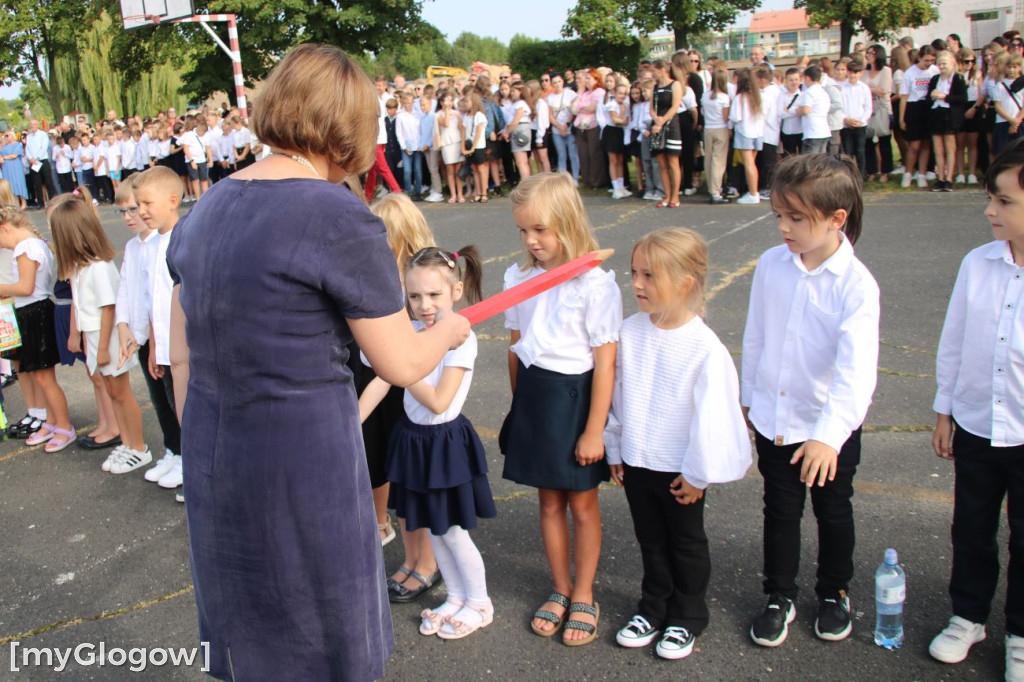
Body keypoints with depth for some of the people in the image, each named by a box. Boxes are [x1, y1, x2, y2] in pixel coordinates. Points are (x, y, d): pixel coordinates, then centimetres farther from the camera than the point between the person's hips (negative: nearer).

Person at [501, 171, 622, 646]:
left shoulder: (595, 284, -15)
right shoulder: (519, 280, 2)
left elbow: (605, 361, -14)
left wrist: (595, 429, -14)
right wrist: (521, 403, 14)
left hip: (576, 397, -5)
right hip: (533, 398, 5)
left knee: (582, 502, 9)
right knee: (549, 501, 15)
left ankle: (584, 597, 27)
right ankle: (561, 590, 32)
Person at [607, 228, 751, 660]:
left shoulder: (705, 348, -22)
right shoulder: (630, 333, -6)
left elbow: (711, 414, -17)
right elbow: (616, 395, 4)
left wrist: (697, 473, -11)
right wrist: (615, 450, 9)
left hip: (679, 470, -4)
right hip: (636, 462, 4)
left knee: (687, 544, 16)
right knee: (650, 541, 20)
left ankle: (687, 618, 35)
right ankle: (654, 608, 39)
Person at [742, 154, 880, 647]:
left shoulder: (856, 284, -21)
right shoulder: (771, 265, -7)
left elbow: (856, 370, -29)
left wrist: (828, 435, -39)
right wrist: (747, 397, 12)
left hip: (830, 427, -3)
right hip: (773, 418, 3)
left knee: (833, 512, 18)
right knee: (780, 512, 16)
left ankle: (834, 592, 41)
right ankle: (780, 596, 34)